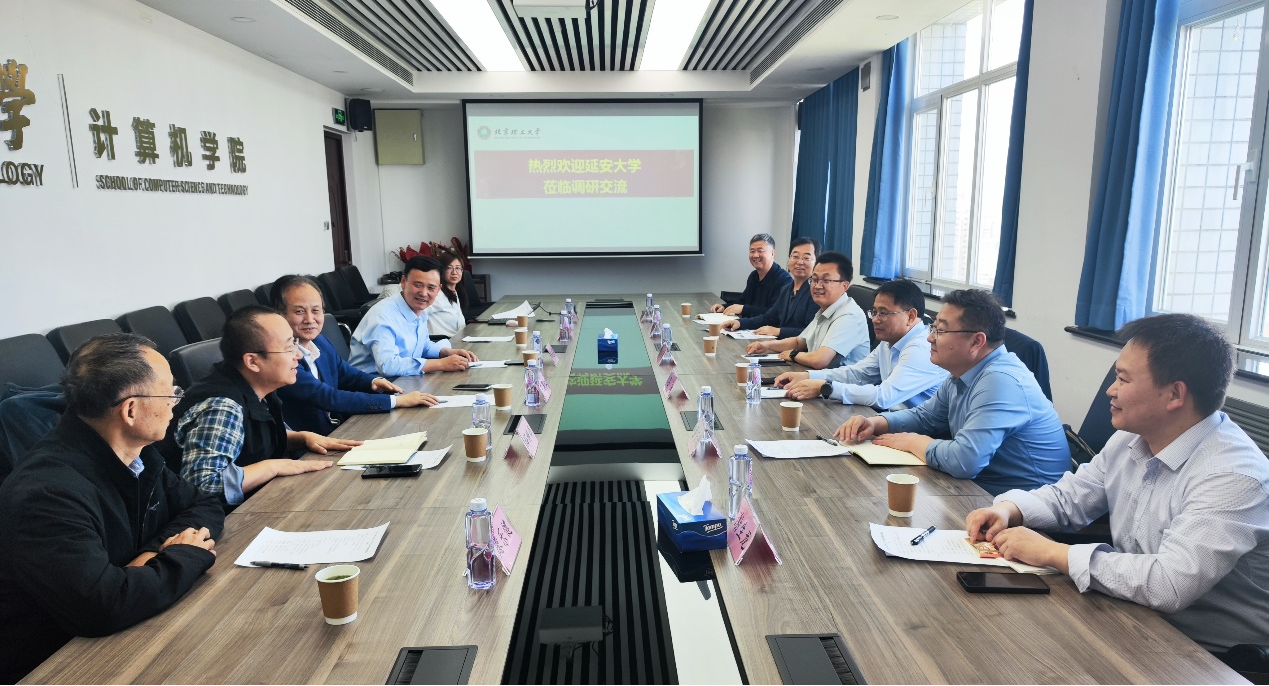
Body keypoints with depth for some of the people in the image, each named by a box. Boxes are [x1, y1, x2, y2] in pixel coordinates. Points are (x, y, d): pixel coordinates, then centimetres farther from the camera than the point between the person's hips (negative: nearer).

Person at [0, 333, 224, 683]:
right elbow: (102, 604, -37)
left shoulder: (137, 454, -1)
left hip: (128, 637, 7)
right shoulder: (47, 492, -28)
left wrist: (159, 552, -14)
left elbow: (206, 507, 6)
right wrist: (188, 555, -20)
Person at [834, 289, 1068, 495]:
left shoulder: (1000, 381, -25)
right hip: (979, 490, 8)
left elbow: (964, 460, -34)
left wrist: (912, 441, -15)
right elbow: (924, 416, 19)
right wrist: (875, 423, 0)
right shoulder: (963, 374, 6)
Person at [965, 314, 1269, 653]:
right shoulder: (1131, 438, 1)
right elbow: (1067, 497, 11)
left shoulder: (1232, 475, -24)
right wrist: (1008, 510, -9)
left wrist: (1051, 552, -27)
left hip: (1211, 656, -6)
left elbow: (1172, 584, -34)